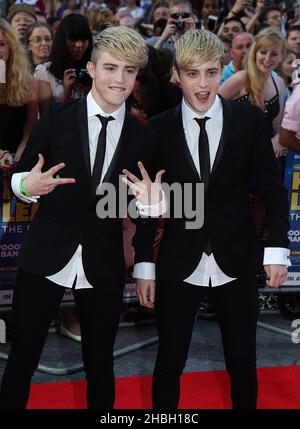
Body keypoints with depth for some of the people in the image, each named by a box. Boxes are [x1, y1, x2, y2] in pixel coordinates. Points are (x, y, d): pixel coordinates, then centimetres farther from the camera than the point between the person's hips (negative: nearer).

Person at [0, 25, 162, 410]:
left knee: (100, 365, 12)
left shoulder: (144, 139, 1)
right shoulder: (56, 116, -4)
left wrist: (146, 266, -5)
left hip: (105, 267, 1)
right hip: (44, 258, -1)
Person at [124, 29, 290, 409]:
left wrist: (277, 248, -6)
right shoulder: (159, 129, -2)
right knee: (169, 363, 7)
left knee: (242, 363, 8)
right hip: (179, 263, 0)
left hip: (236, 262, 0)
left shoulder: (249, 120, -3)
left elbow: (273, 188, 2)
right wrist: (144, 266, 2)